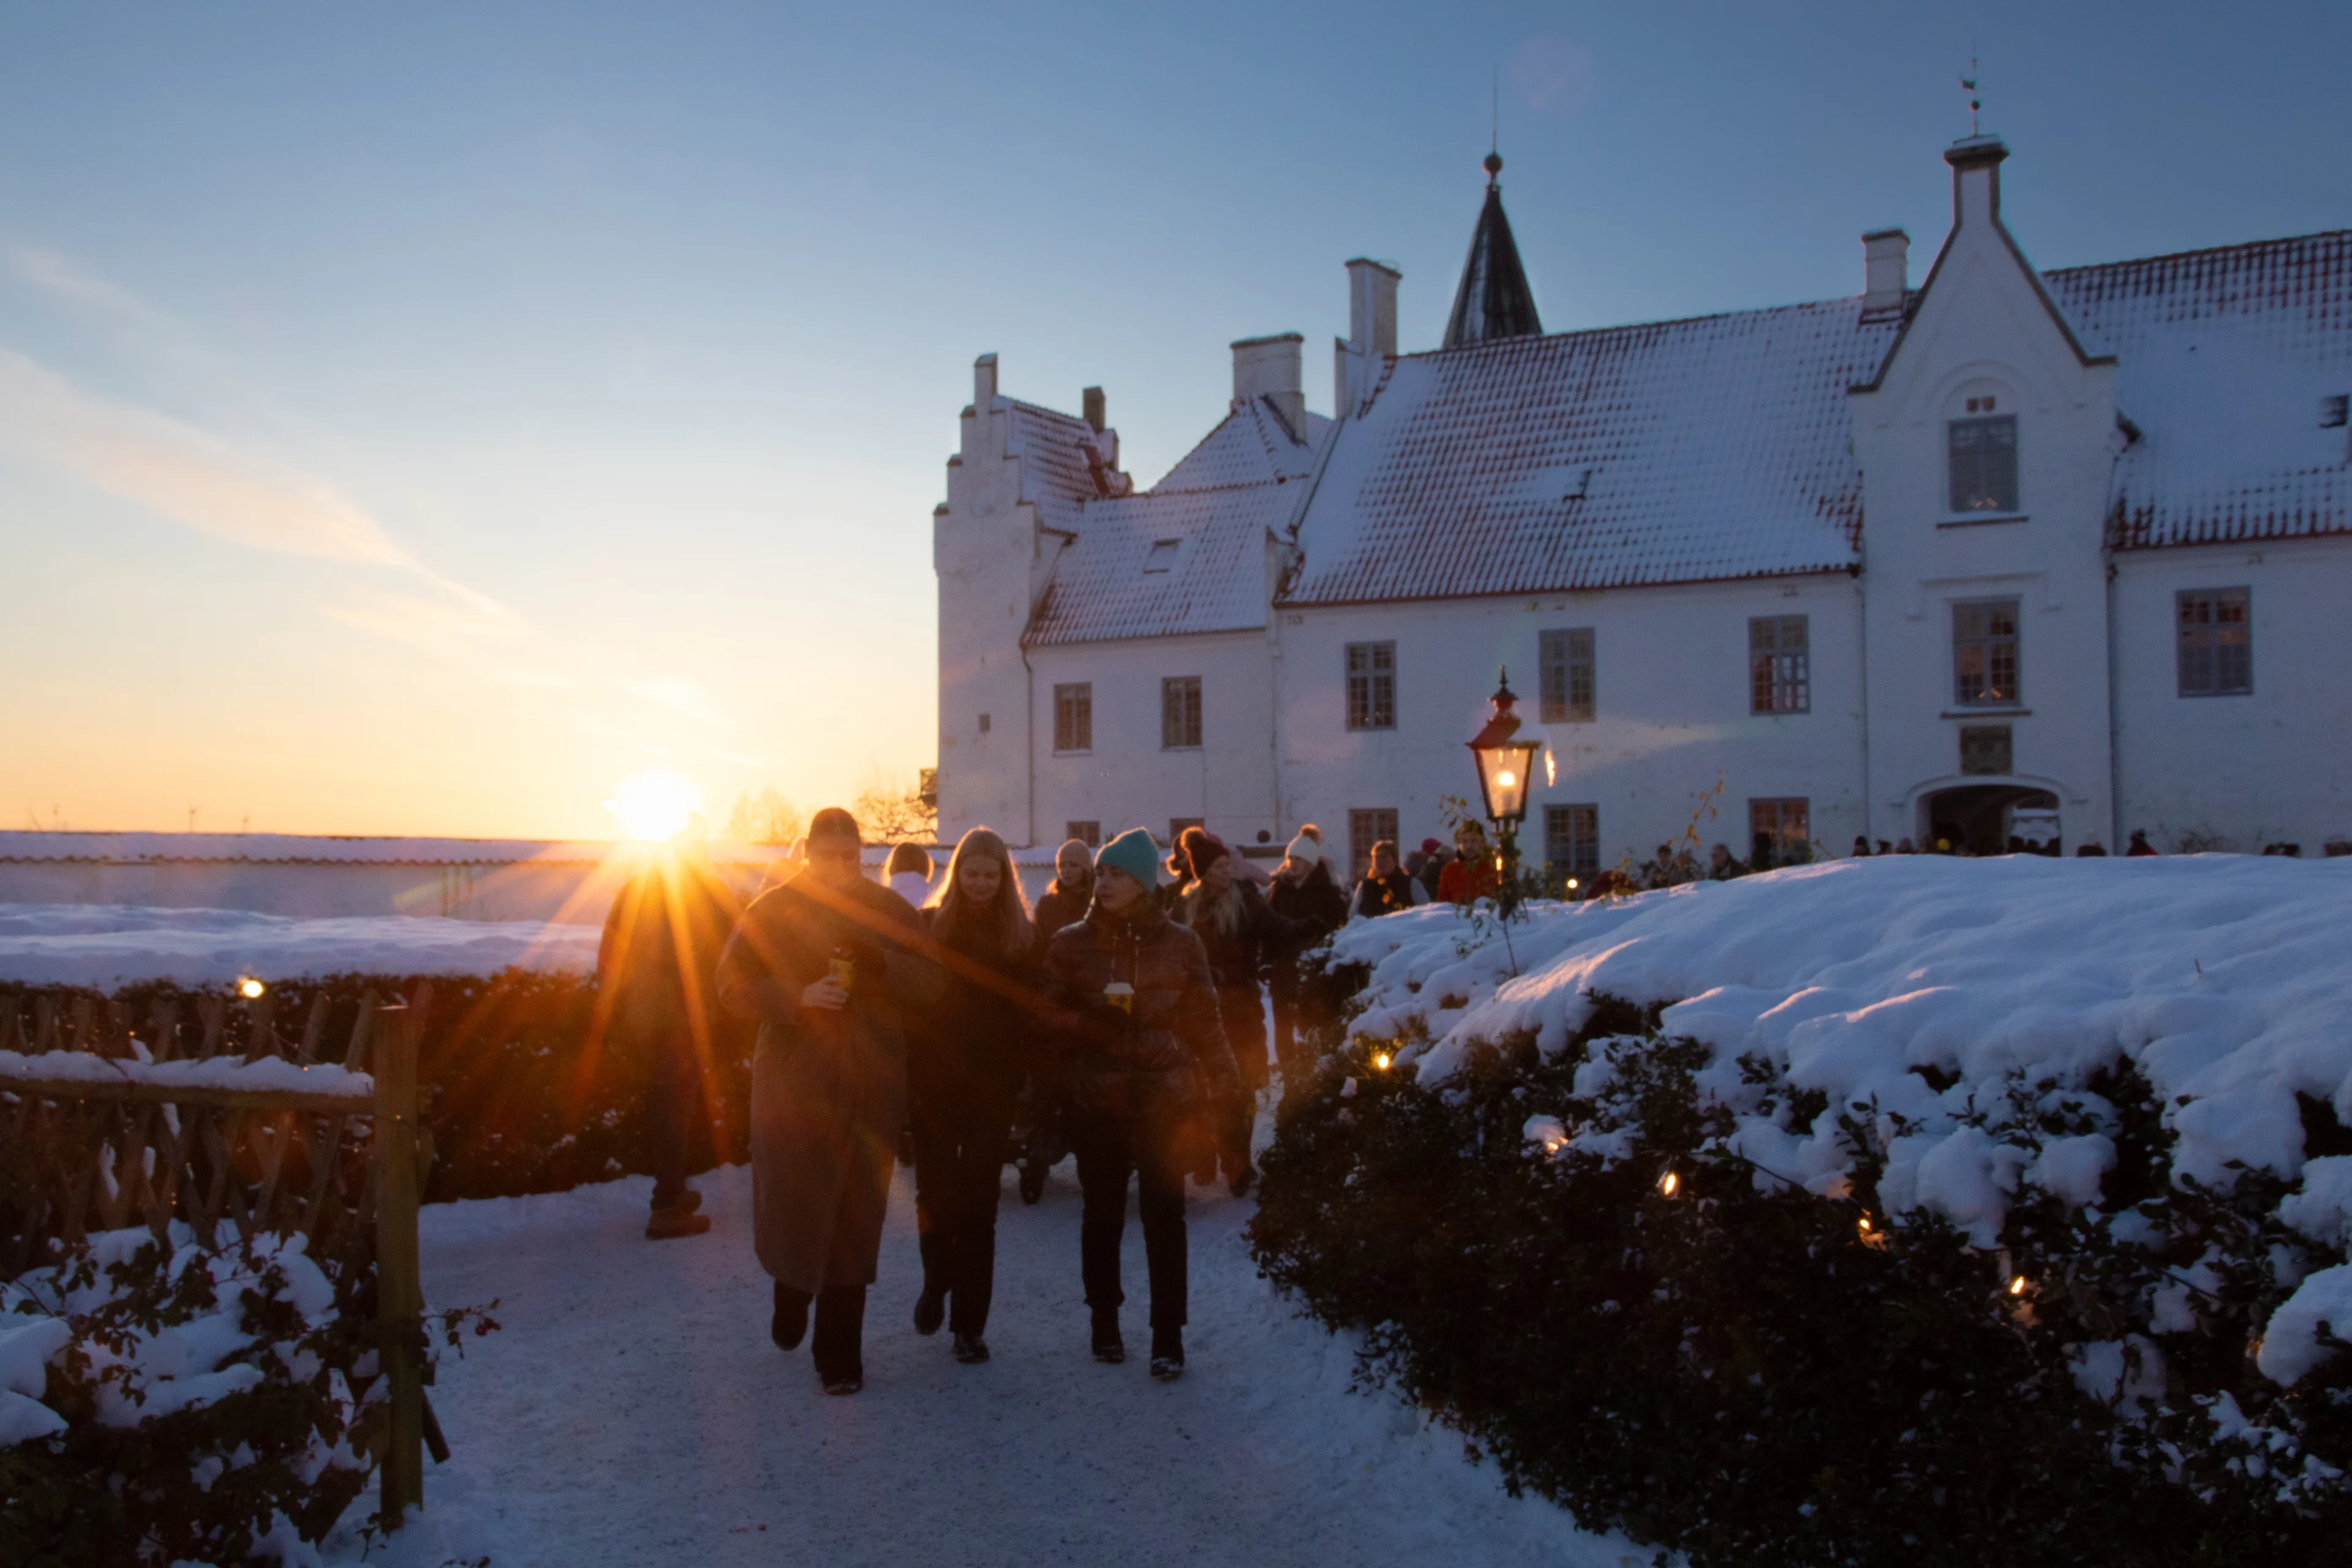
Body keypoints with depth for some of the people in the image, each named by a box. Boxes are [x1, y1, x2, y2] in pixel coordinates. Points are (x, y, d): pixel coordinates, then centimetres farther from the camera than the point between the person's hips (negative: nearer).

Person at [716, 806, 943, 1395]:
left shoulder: (892, 912, 6)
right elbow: (733, 984, -4)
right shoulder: (774, 911, 0)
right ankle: (792, 1294, 33)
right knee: (791, 1209, -2)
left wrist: (879, 964, -17)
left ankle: (839, 1356, 18)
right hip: (793, 1086, -2)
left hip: (871, 1092, 2)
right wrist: (796, 997, -19)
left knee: (855, 1224, 6)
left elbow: (931, 983, 1)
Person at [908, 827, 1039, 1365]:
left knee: (978, 1205, 4)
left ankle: (969, 1323, 14)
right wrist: (907, 1074, -8)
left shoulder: (1022, 935, 4)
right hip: (933, 1086, 0)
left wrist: (1023, 1081, -8)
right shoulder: (929, 926, 2)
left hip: (991, 1090, 0)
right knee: (936, 1194, 0)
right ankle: (936, 1283, 30)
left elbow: (1031, 1015, 2)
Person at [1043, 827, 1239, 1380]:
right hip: (1096, 1101, 1)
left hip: (1164, 1100, -1)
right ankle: (1105, 1323, 25)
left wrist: (1225, 1082, 0)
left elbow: (1203, 1021, 7)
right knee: (1102, 1214, 10)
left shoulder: (1180, 944, 3)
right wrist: (1093, 1022, -15)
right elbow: (1053, 1015, 4)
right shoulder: (1071, 943, 4)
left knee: (1164, 1216, -2)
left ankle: (1168, 1338, 4)